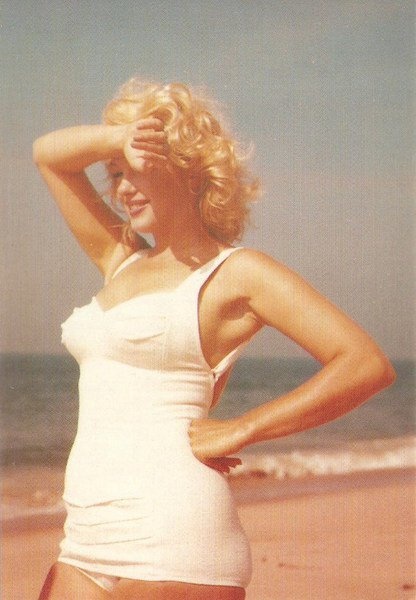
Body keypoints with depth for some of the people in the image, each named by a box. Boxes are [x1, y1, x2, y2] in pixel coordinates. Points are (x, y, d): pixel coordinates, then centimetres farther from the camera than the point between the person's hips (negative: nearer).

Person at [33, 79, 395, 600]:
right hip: (87, 541, 7)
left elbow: (367, 365, -11)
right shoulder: (122, 261, 19)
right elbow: (48, 153, 24)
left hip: (168, 540, -7)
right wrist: (119, 138, 5)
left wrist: (239, 431, -10)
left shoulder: (236, 273, -1)